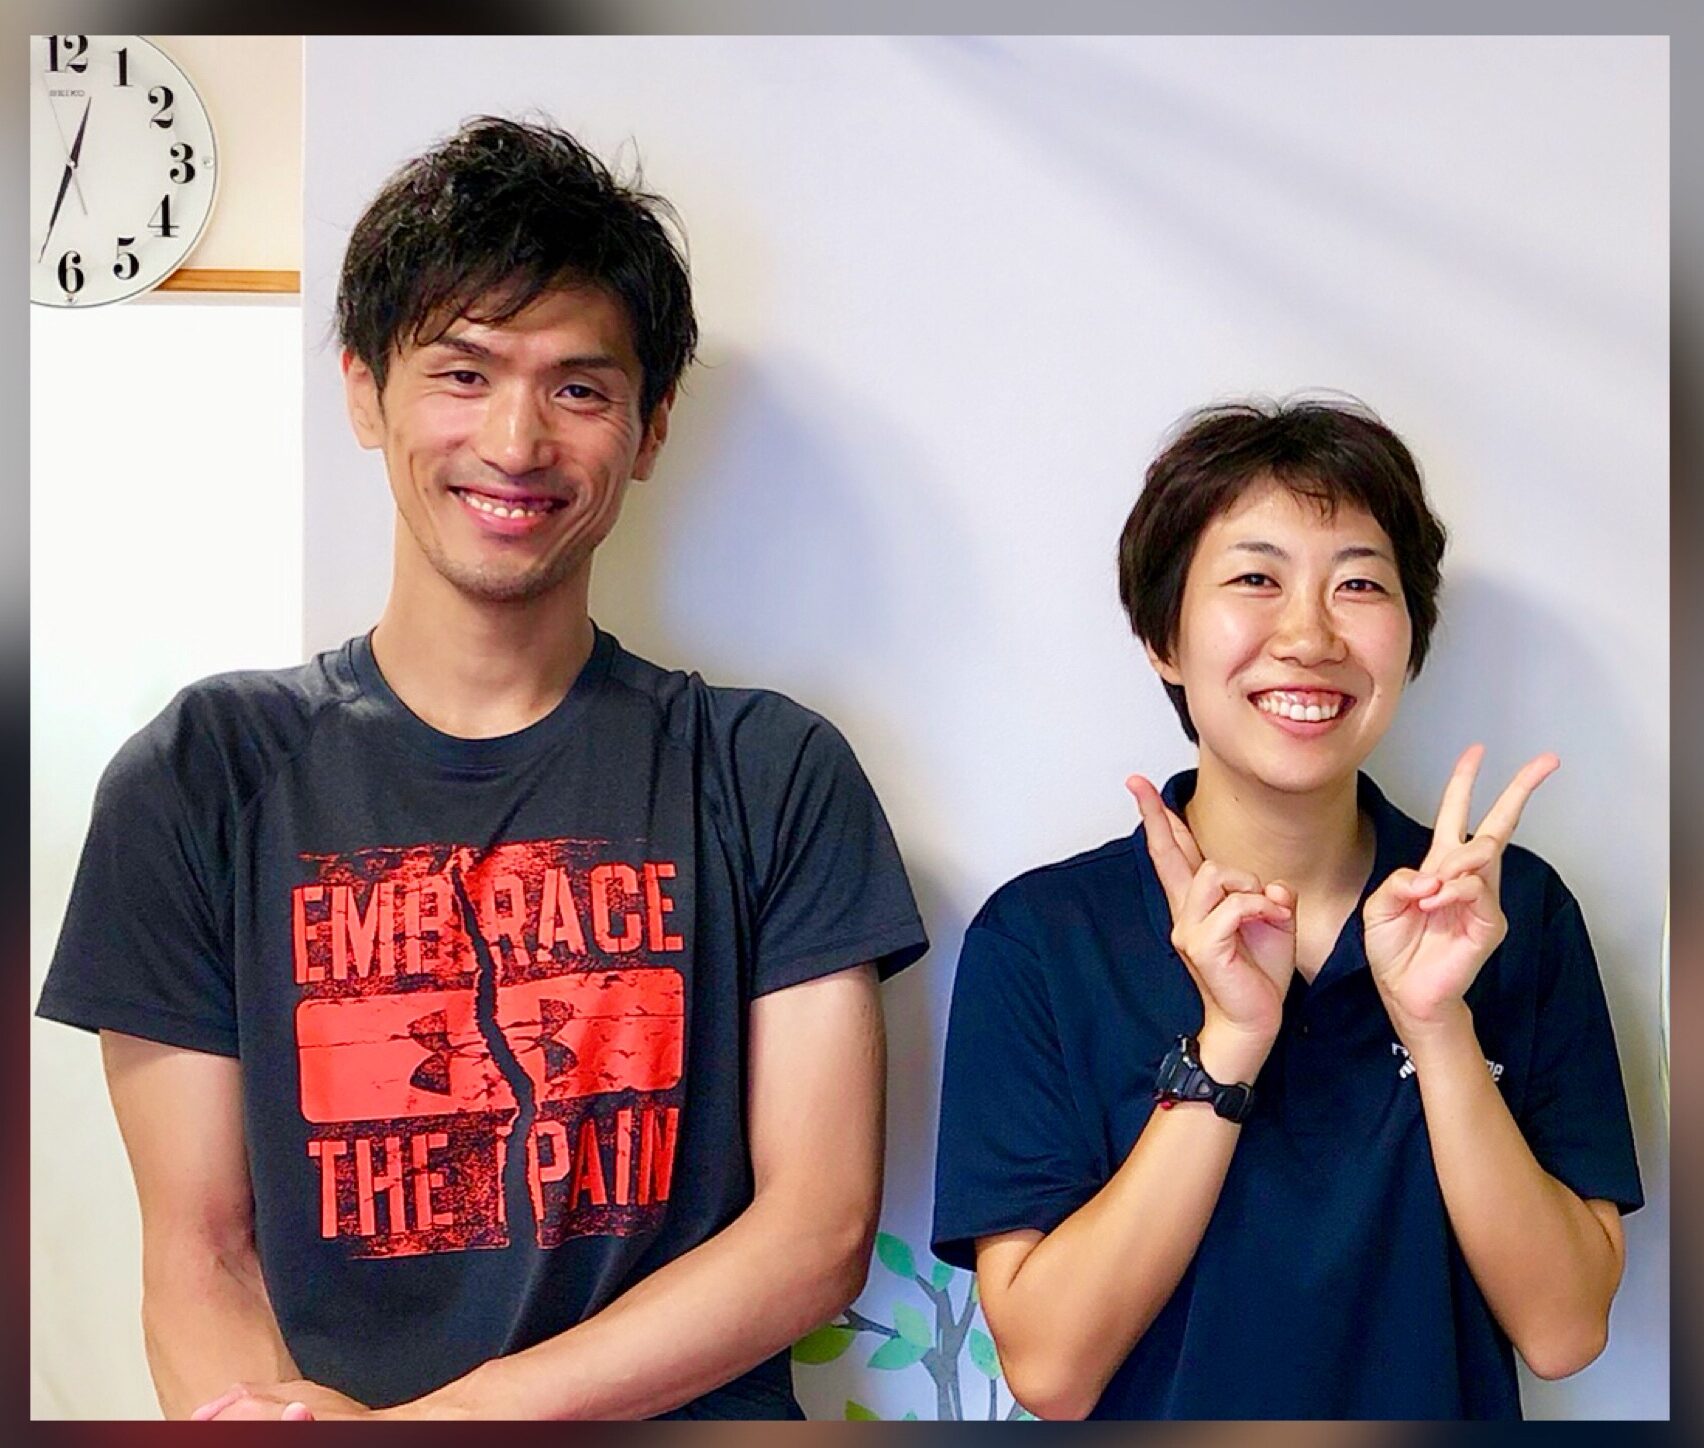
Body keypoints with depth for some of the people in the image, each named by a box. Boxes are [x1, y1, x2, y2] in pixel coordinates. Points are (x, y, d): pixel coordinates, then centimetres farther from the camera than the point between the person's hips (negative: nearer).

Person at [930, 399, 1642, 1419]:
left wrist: (1436, 1026, -19)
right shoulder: (1036, 938, -9)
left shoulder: (1517, 911, -3)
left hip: (1449, 1410, 1)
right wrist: (1229, 1041, -20)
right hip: (1161, 1411, -1)